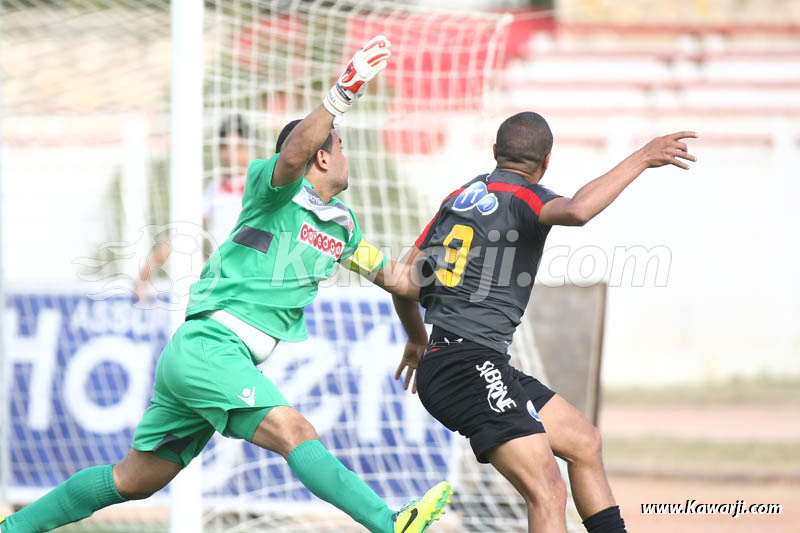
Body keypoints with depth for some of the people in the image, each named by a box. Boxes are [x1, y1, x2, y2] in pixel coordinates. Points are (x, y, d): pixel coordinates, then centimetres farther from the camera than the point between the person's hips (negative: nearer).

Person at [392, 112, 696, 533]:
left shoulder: (459, 197, 18)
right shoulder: (522, 197, -7)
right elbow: (576, 211, -31)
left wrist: (418, 340, 40)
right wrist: (641, 159, -24)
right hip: (467, 367, -10)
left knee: (584, 442, 19)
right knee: (547, 492, -19)